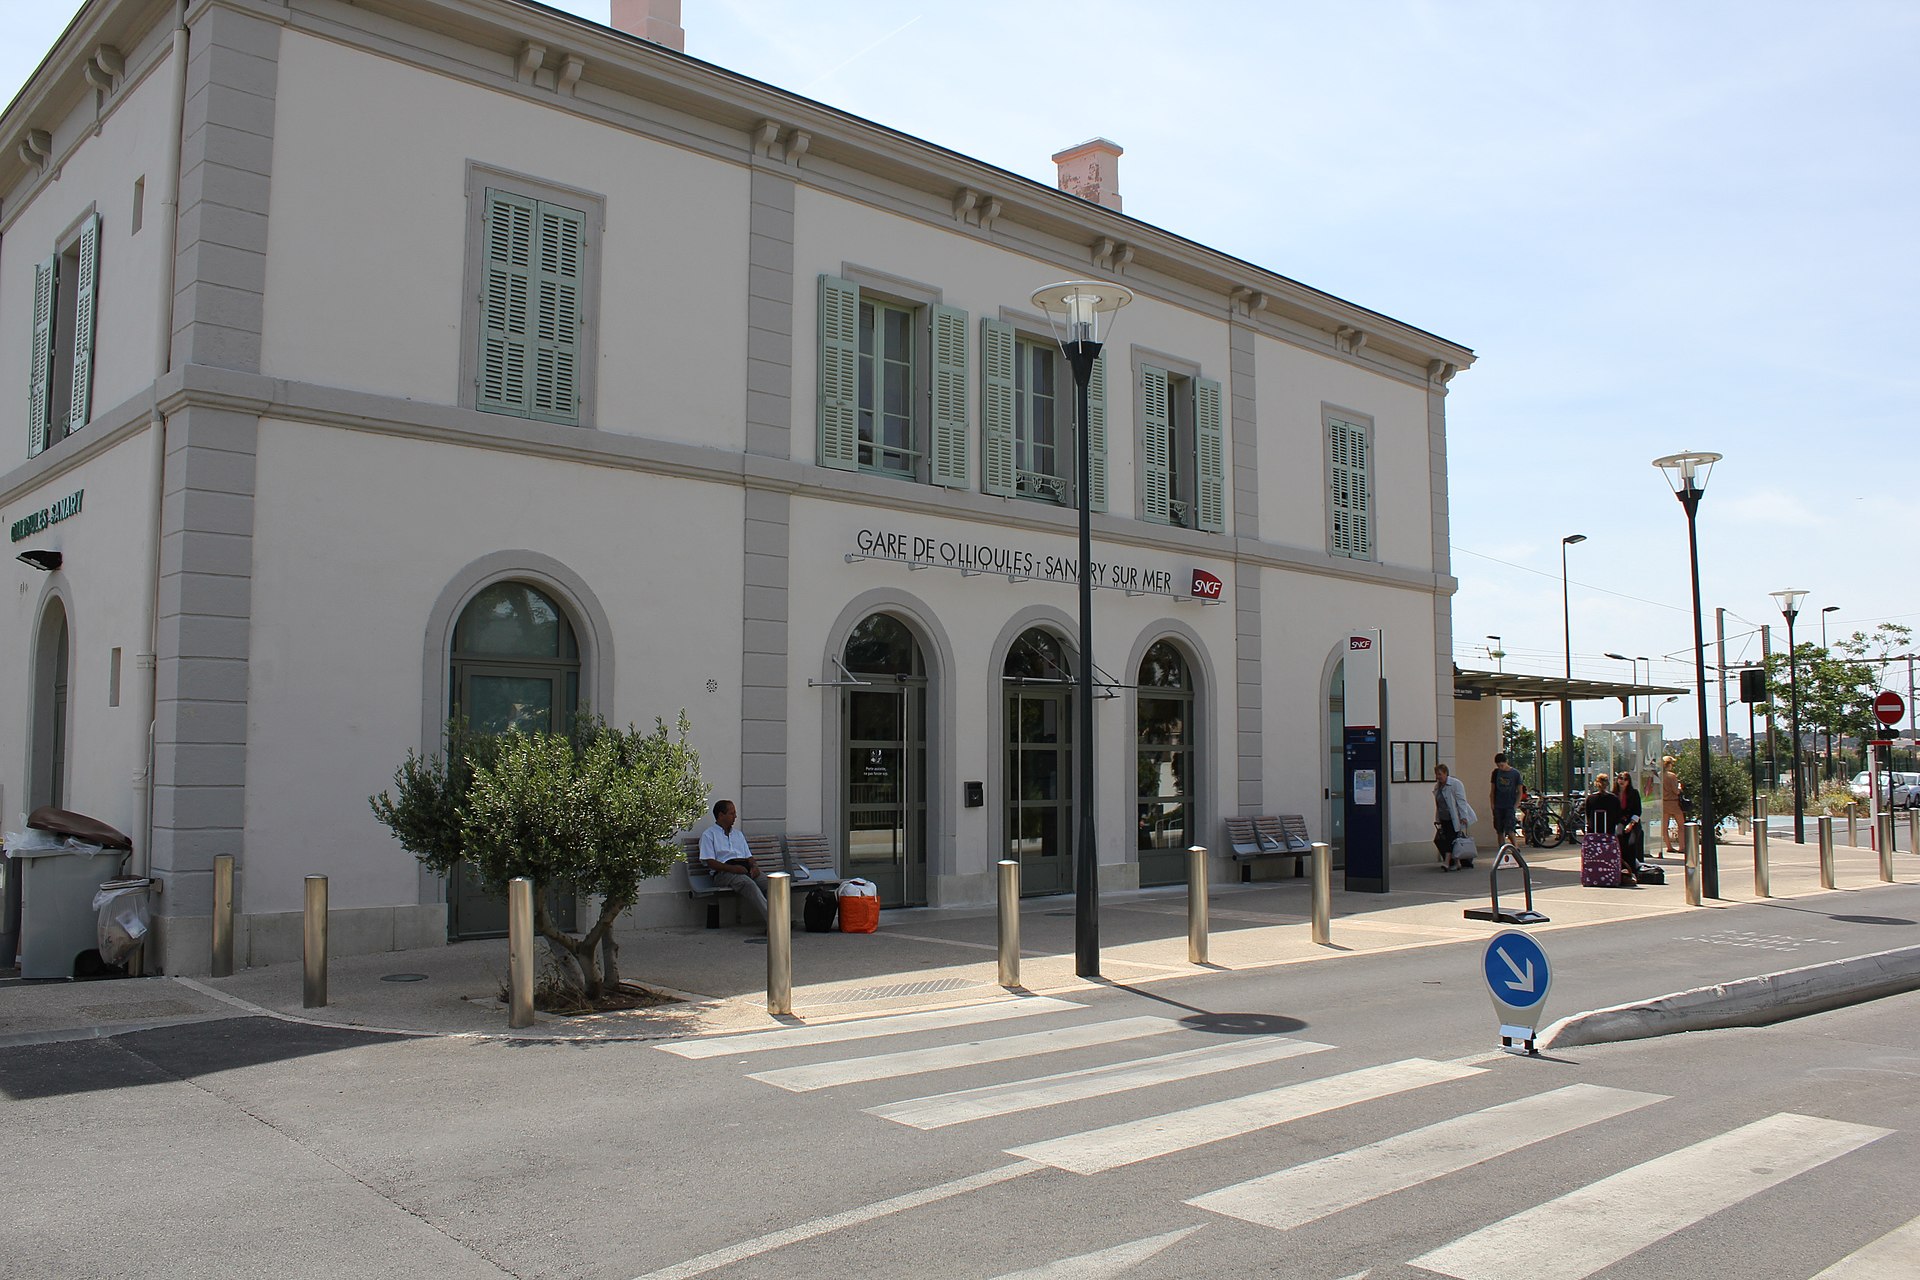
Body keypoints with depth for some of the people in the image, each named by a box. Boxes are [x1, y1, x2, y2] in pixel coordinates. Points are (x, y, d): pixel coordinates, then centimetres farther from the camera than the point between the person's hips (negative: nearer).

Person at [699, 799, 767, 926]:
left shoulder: (738, 834, 30)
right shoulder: (709, 835, 9)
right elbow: (709, 862, -2)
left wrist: (754, 866, -1)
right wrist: (732, 868, -16)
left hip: (746, 868, 6)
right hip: (723, 872, -6)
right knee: (748, 884, -37)